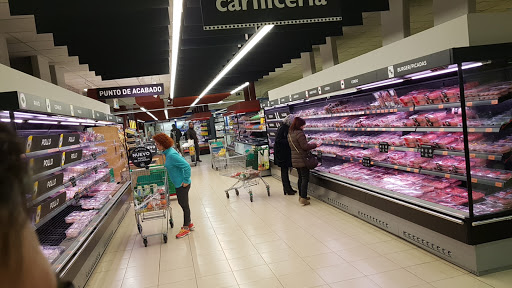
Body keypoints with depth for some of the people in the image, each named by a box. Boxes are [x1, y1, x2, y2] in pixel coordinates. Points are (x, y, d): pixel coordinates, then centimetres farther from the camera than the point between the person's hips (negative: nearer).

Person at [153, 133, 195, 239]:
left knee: (184, 204, 5)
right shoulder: (168, 152, 5)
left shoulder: (171, 155, -26)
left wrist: (186, 181, -21)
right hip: (178, 183, 10)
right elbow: (181, 160, 18)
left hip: (182, 185, -10)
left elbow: (187, 166, -28)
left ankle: (186, 228, 20)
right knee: (182, 203, 21)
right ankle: (189, 223, 37)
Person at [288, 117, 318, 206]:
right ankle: (303, 199, -4)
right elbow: (305, 146, -18)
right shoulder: (299, 133, -19)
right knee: (305, 178, -3)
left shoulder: (290, 134, 9)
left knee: (300, 178, 18)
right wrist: (315, 145, -6)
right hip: (302, 159, -9)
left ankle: (301, 196, 26)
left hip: (295, 160, 9)